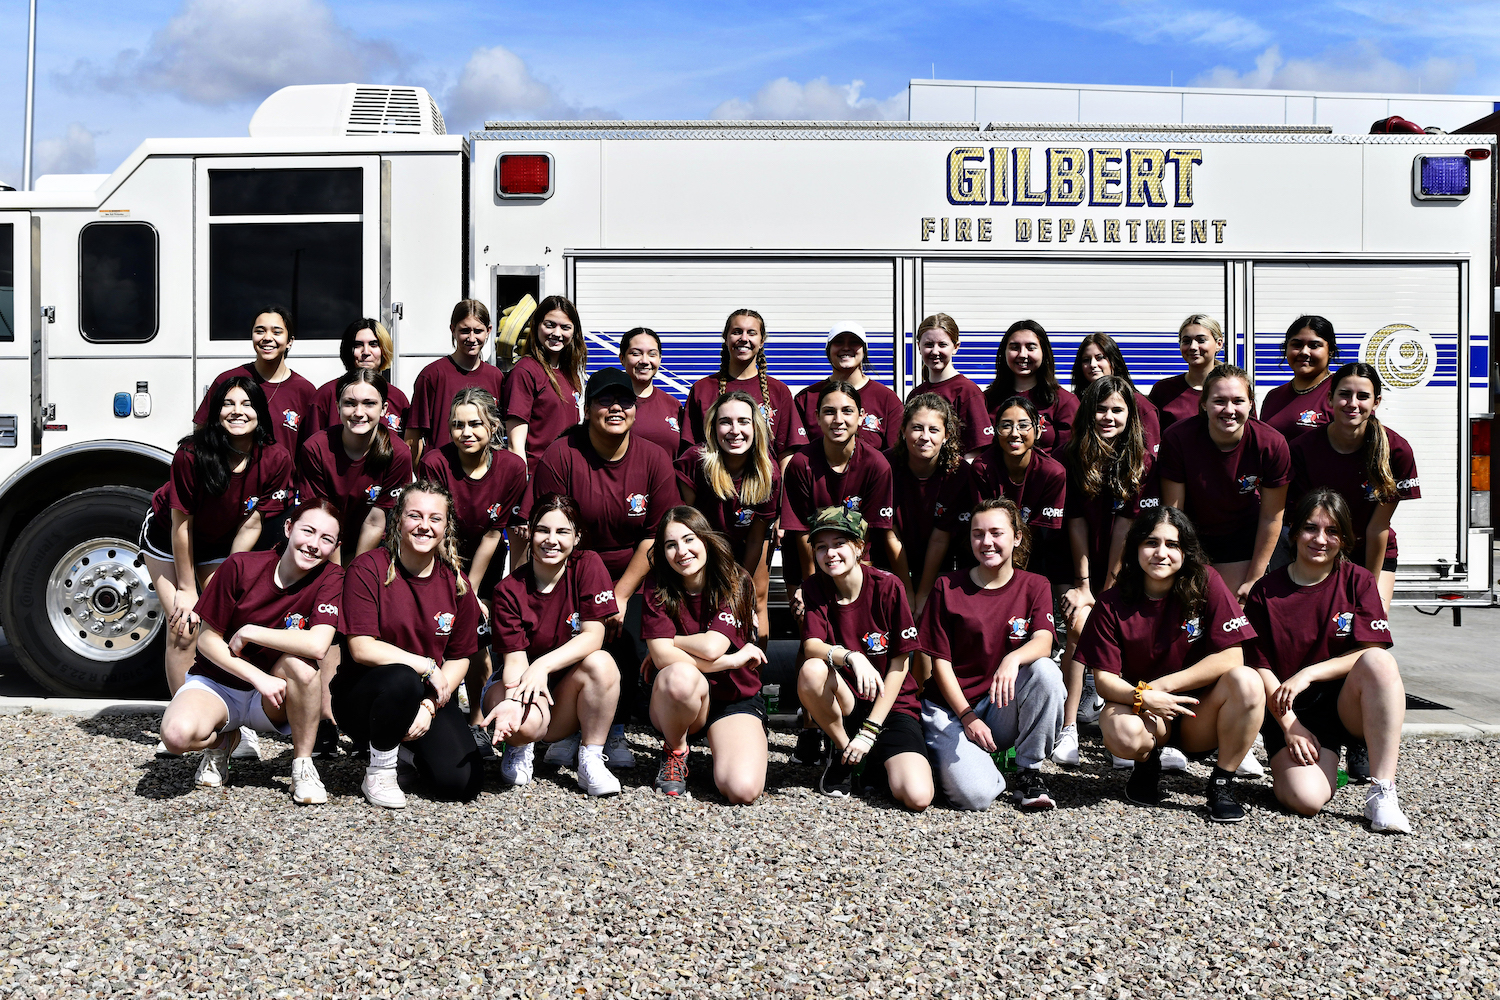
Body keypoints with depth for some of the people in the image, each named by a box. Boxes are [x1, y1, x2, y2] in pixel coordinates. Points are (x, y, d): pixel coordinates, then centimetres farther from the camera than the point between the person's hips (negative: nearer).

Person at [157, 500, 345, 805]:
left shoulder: (330, 579, -13)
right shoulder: (241, 566, -13)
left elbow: (318, 645, -29)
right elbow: (207, 639, -9)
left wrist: (247, 632, -21)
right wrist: (257, 677, -21)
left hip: (273, 699, 0)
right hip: (218, 682, 0)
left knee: (300, 663, -34)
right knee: (178, 734, -32)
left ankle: (302, 764, -12)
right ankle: (221, 740, 7)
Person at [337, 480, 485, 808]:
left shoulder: (456, 583, 1)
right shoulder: (367, 569, -11)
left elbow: (460, 658, 2)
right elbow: (362, 648, -18)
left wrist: (429, 706, -13)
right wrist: (427, 666, -18)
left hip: (431, 695, 4)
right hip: (361, 694, -3)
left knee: (462, 783, -17)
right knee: (402, 680, -39)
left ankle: (408, 746, 18)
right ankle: (379, 772, -11)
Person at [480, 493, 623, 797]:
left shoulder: (588, 565, -9)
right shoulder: (508, 590, -11)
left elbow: (593, 635, -16)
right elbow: (515, 658, -15)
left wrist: (543, 665, -31)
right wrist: (514, 700, -37)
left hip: (568, 685, 1)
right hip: (520, 683, -1)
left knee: (600, 663, -31)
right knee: (524, 724, -35)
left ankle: (590, 761, -14)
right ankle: (519, 748, 6)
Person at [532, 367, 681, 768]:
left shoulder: (654, 459, -6)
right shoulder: (560, 455, -12)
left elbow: (656, 537, -5)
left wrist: (620, 596, -11)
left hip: (630, 582, 1)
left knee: (625, 642, -16)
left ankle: (616, 732, 6)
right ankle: (568, 731, 4)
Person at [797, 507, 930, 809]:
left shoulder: (887, 586, -11)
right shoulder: (817, 588, -2)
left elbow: (899, 665, -10)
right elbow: (811, 647, -16)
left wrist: (869, 732, -14)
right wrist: (851, 656, -38)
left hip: (892, 705, -2)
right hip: (844, 704, 2)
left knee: (917, 797, -26)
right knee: (812, 670, -33)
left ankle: (876, 759, 10)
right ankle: (841, 751, -5)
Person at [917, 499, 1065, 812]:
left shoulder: (1034, 586, 4)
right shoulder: (948, 586, -2)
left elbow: (1043, 642, -15)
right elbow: (940, 661, -3)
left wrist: (1012, 659, -38)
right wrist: (968, 717, -13)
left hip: (1004, 708, 2)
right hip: (952, 706, -2)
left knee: (1046, 670, -31)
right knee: (975, 795, -27)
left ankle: (1029, 771, -13)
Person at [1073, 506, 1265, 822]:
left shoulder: (1205, 583, -8)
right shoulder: (1112, 603, -7)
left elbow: (1231, 657, -14)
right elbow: (1104, 678, -8)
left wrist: (1161, 685, -18)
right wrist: (1142, 697, -30)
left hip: (1199, 716, 1)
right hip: (1143, 711, 0)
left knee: (1247, 681, -29)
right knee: (1123, 733, -35)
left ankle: (1221, 784, -9)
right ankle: (1147, 761, 6)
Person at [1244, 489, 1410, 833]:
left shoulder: (1357, 581, 2)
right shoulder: (1265, 592, 1)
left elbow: (1370, 652, -7)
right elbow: (1261, 667, -1)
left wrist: (1308, 674, -17)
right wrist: (1289, 726, -11)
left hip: (1347, 705, 1)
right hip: (1289, 711, -1)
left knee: (1380, 661, -32)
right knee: (1306, 799, -26)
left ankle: (1382, 792, -29)